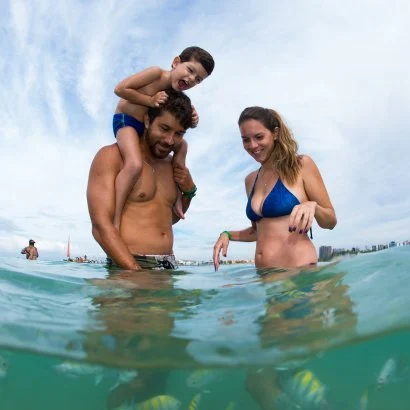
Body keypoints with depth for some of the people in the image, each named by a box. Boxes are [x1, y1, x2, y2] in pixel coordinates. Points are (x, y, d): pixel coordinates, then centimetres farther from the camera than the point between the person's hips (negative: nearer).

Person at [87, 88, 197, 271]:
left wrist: (189, 191, 10)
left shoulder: (172, 164, 15)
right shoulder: (111, 156, -4)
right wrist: (136, 272, -21)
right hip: (127, 268, -5)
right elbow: (101, 225, -13)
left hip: (168, 266, 6)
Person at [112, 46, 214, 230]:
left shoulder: (178, 96, 4)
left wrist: (191, 120, -13)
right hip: (126, 121, -9)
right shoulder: (157, 73, -17)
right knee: (135, 165, -33)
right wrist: (150, 100, -22)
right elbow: (120, 89, -19)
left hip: (147, 128, 9)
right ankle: (115, 221, -31)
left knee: (181, 145, 16)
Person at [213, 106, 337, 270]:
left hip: (299, 271, -5)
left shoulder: (302, 165, -4)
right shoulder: (250, 180, 11)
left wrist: (312, 206, -22)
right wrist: (228, 235, 4)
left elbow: (330, 222, -2)